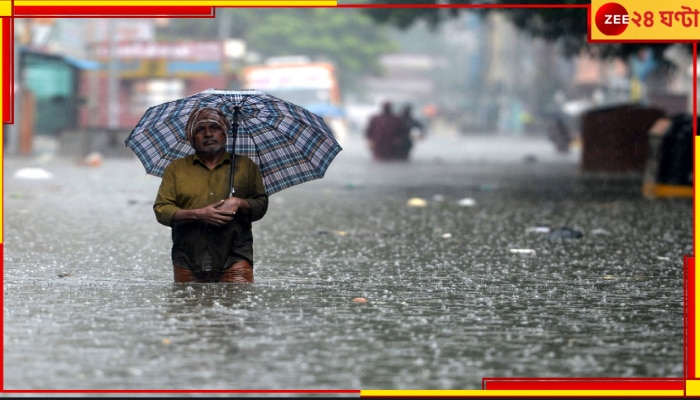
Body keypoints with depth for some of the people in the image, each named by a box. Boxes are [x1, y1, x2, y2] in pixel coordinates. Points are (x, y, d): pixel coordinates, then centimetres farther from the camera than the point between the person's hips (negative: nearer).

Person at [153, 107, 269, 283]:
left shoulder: (245, 166, 14)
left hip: (234, 261, -1)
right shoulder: (176, 169, 13)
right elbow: (161, 210, 4)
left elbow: (261, 204, 13)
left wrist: (240, 204, -10)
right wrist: (197, 214, -11)